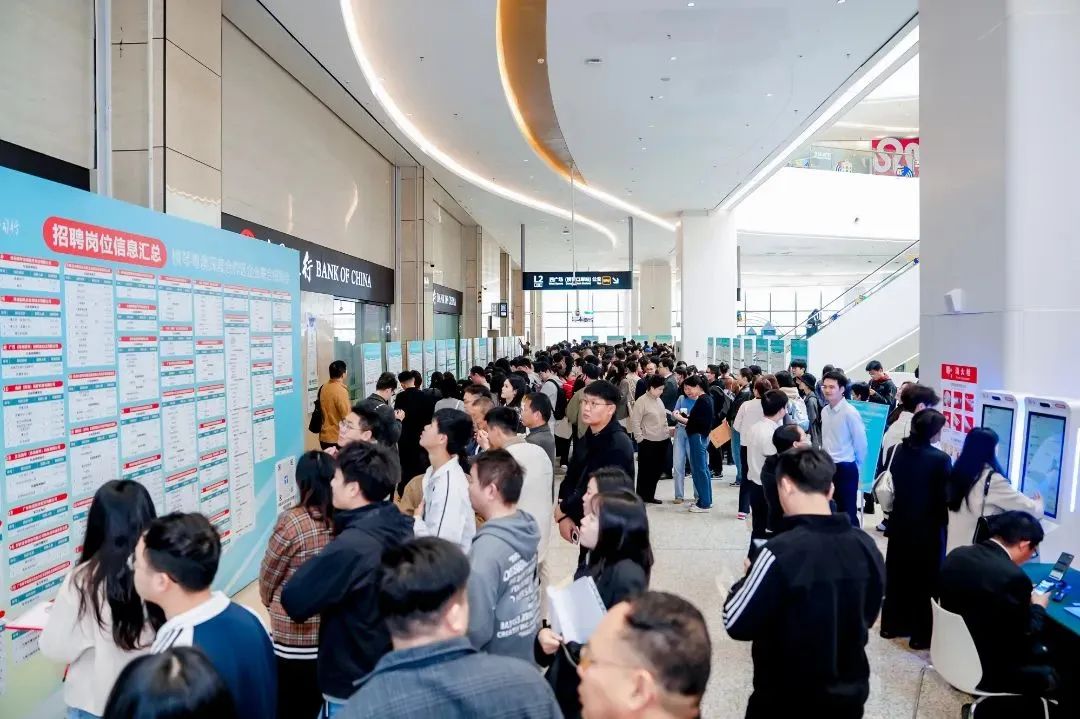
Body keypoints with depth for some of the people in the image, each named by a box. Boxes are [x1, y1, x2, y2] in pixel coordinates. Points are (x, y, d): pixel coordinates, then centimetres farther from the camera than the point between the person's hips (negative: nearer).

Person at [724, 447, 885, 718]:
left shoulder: (781, 552, -27)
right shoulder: (866, 546, -9)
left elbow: (736, 624, -17)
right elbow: (868, 615, 7)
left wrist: (747, 581, -1)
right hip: (849, 697, 5)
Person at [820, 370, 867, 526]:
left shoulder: (850, 412, -16)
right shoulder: (824, 411, 5)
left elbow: (860, 442, -10)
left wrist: (856, 466, 0)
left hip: (845, 469, -7)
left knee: (847, 513, 2)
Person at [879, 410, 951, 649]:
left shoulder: (900, 450, -4)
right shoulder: (940, 459, -20)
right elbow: (946, 497, -15)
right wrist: (943, 522, -1)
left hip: (899, 523, 6)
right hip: (927, 528, -5)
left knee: (897, 574, 17)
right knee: (925, 580, 8)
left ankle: (891, 625, 30)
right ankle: (921, 635, 19)